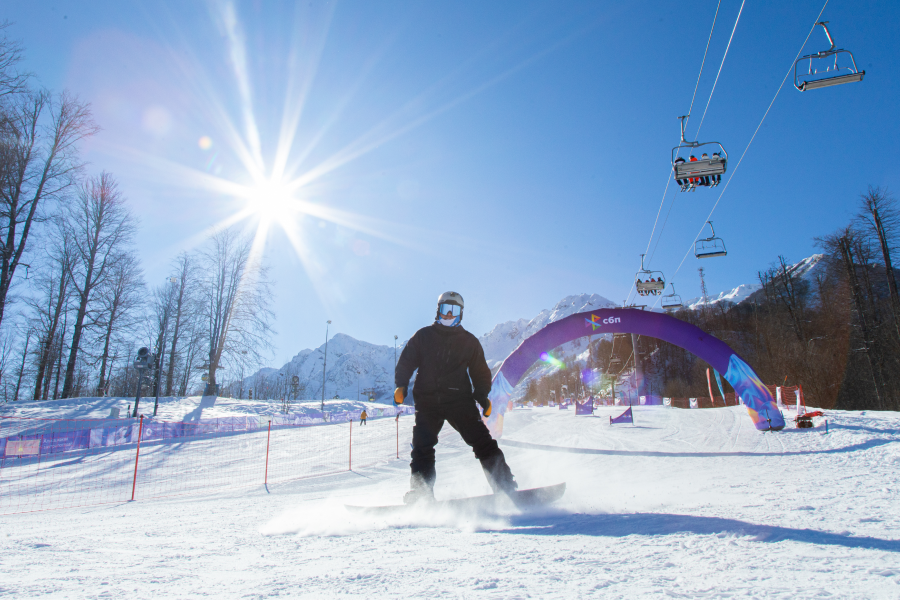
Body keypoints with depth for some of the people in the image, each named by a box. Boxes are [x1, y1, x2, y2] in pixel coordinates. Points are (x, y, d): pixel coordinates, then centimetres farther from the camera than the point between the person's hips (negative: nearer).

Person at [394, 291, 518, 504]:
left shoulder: (469, 341, 15)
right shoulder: (423, 336, 13)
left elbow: (480, 372, 18)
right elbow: (406, 362, 11)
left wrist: (482, 395, 1)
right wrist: (401, 385, -7)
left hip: (459, 399, 0)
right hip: (427, 400, 1)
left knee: (482, 441, -11)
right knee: (422, 446, -12)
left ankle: (506, 488, -9)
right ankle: (421, 492, -5)